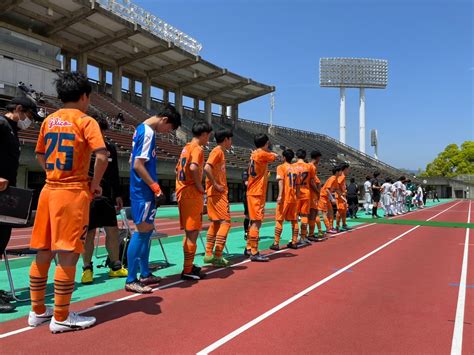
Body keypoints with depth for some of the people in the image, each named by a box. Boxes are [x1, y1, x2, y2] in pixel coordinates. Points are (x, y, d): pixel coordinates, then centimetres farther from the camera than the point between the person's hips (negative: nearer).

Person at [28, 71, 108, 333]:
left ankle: (38, 311, 26)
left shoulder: (48, 120, 13)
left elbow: (40, 157, 20)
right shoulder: (85, 121, -6)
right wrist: (94, 184, -6)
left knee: (43, 253, 13)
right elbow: (102, 156, -19)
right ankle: (61, 318, 7)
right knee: (67, 254, -2)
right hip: (73, 192, -7)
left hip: (49, 190, 7)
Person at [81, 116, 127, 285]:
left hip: (106, 196, 4)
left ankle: (115, 267, 22)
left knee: (113, 230, 7)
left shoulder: (110, 148, 9)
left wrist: (117, 195, 14)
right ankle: (87, 269, 19)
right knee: (89, 233, 2)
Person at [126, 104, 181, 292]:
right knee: (142, 231, -6)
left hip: (142, 190, 10)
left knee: (147, 230, 14)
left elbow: (134, 162, 19)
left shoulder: (141, 129, 15)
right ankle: (131, 280, 2)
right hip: (143, 192, -10)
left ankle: (145, 274, 24)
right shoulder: (148, 133, -15)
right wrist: (155, 186, -16)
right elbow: (138, 165, -22)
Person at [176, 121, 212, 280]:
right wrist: (199, 186, -18)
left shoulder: (186, 148, 16)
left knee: (189, 232, 17)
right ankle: (188, 271, 1)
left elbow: (178, 169, 22)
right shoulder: (197, 149, -12)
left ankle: (189, 265, 28)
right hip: (192, 194, -9)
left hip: (182, 192, 9)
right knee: (193, 232, -4)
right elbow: (193, 167, -30)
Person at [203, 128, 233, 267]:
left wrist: (220, 185, 9)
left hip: (218, 193, 10)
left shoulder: (220, 152, 17)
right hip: (217, 193, -10)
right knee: (225, 221, -9)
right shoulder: (218, 151, -11)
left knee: (215, 223, 12)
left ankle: (209, 254, 16)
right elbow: (207, 168, -25)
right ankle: (217, 256, -7)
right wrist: (215, 185, -20)